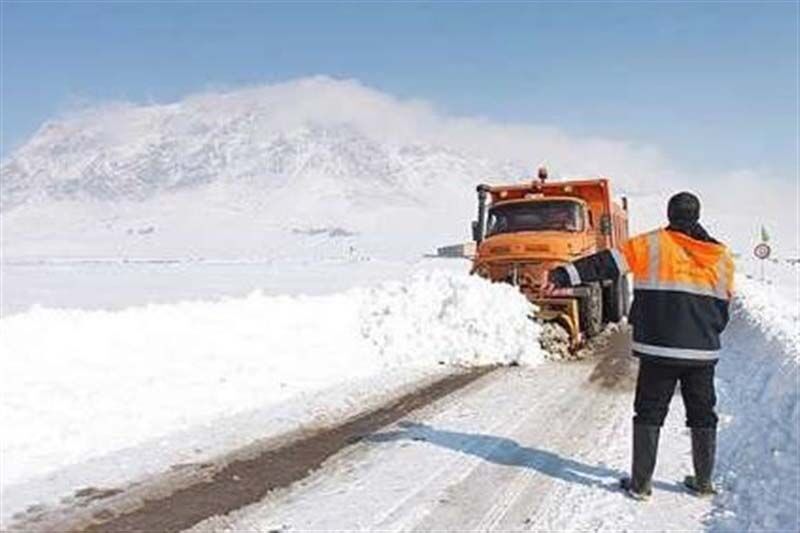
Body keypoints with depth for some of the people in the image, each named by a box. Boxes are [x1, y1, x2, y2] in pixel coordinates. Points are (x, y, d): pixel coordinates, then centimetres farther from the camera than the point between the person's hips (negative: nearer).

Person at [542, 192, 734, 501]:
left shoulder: (652, 245, -4)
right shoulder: (721, 256, 9)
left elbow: (607, 263, -13)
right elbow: (724, 305, 15)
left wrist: (564, 275, -15)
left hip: (659, 350, -3)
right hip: (703, 351, 3)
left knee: (649, 415, 6)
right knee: (702, 417, 16)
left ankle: (640, 483, 9)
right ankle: (703, 482, 25)